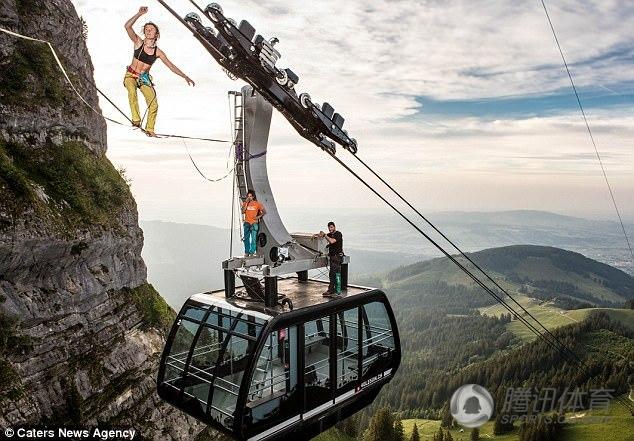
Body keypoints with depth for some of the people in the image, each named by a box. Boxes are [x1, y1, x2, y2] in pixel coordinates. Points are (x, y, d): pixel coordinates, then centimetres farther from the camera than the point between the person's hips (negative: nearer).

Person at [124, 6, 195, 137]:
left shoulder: (158, 52, -3)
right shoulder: (138, 42, -8)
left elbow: (171, 66, 2)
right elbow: (127, 26, -20)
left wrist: (185, 77, -2)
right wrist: (139, 14, -28)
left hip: (144, 78, 3)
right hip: (131, 76, -3)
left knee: (154, 104, -5)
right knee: (132, 92, -35)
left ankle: (150, 129, 12)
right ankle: (136, 120, -28)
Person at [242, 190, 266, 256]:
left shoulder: (257, 203, 3)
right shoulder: (245, 203, 8)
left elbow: (264, 211, 6)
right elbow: (243, 211, -8)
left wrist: (259, 216, -7)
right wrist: (246, 203, -9)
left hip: (254, 223, -2)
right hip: (247, 223, 2)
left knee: (253, 238, -6)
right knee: (246, 238, 1)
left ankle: (252, 252, -2)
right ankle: (246, 252, 7)